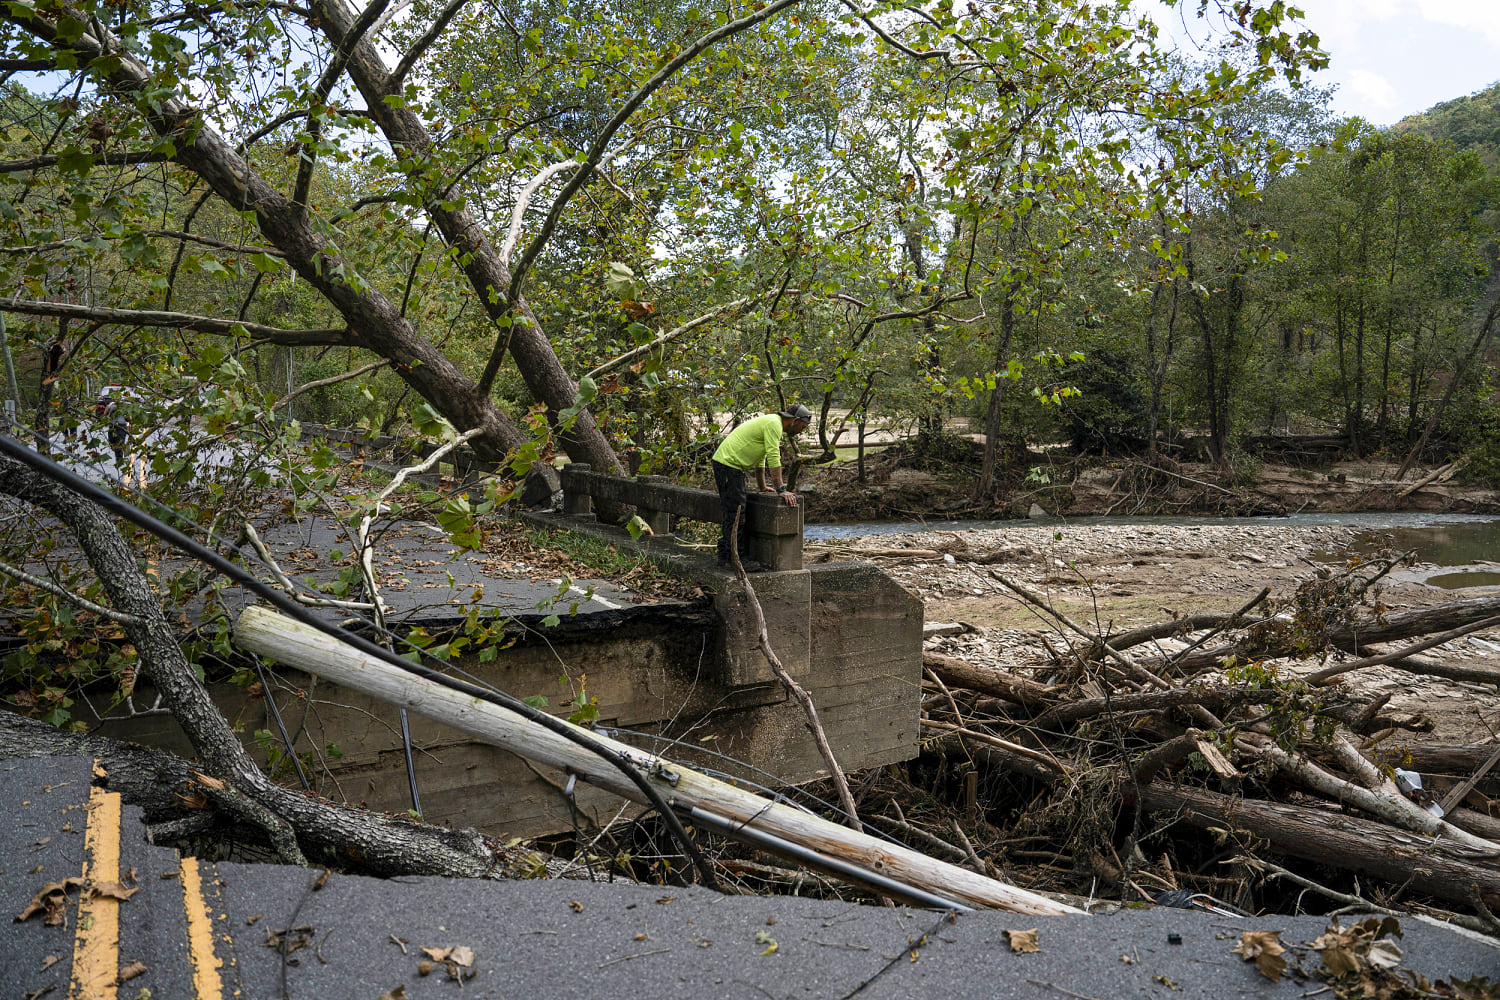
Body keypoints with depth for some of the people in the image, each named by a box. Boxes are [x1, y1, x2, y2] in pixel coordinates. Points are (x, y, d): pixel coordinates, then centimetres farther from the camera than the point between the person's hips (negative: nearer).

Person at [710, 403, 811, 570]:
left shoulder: (769, 422, 19)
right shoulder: (774, 424, -13)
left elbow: (761, 456, 26)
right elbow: (774, 459, -20)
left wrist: (762, 487, 29)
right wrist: (780, 490, -20)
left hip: (723, 463, 11)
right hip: (728, 464, -11)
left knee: (731, 513, 15)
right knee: (736, 514, -8)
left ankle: (725, 556, 20)